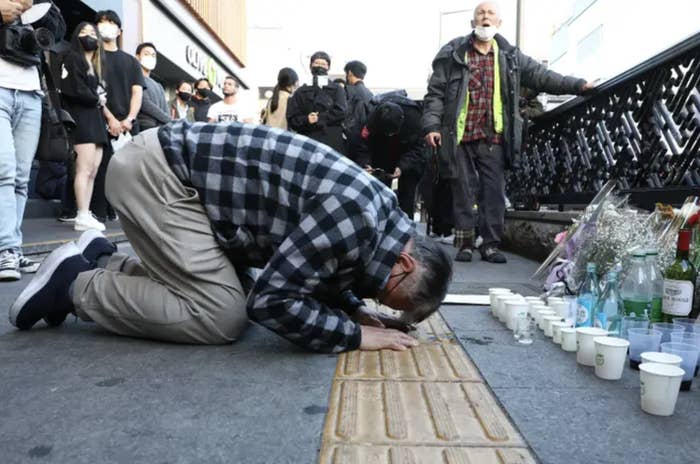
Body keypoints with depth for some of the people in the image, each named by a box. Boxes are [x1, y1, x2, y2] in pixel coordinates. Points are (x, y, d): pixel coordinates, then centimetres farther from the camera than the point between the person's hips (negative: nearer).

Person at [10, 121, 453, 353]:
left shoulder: (378, 216, 4)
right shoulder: (355, 216, -26)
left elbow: (318, 270, 18)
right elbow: (272, 301, -25)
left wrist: (356, 310, 2)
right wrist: (357, 335, -16)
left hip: (181, 165, 9)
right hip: (158, 171, -9)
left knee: (225, 290, 10)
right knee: (223, 318, -11)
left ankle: (103, 261, 19)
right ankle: (76, 284, 4)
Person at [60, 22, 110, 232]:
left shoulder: (95, 65, 26)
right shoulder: (72, 57, 2)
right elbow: (73, 89, -12)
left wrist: (101, 99, -4)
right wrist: (96, 99, 0)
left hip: (96, 119, 8)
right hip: (80, 118, -8)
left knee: (93, 171, 2)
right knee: (84, 169, -14)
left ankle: (86, 215, 3)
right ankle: (82, 217, -15)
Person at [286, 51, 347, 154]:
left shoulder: (337, 89, 13)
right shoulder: (301, 92, 15)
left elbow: (340, 112, -3)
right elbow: (292, 119, 6)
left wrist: (318, 118, -7)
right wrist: (306, 120, -14)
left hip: (332, 144, -1)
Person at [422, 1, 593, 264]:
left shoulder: (511, 57, 14)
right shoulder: (453, 54, 5)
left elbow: (542, 76, 15)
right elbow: (435, 93, 2)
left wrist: (577, 85, 7)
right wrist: (431, 126, -10)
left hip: (493, 138, 3)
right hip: (459, 136, -2)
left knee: (494, 192, 1)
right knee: (463, 191, 2)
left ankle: (490, 244, 10)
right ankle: (464, 244, 11)